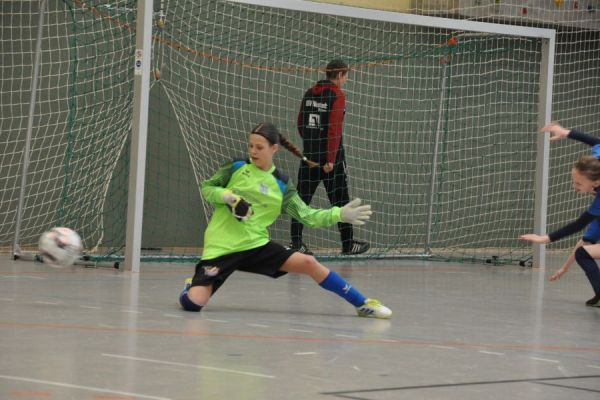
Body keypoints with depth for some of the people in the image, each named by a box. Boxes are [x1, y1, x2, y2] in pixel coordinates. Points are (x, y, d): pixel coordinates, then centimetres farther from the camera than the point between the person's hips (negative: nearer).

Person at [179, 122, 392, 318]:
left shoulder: (281, 186, 3)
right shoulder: (236, 167, -1)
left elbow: (307, 216, 0)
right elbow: (206, 188, 6)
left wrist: (340, 214, -13)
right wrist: (227, 196, -14)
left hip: (256, 245, 2)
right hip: (220, 247, -2)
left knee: (308, 263, -14)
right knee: (193, 303, -19)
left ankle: (363, 304, -1)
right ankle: (192, 285, 21)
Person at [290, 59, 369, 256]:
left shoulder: (309, 94, 9)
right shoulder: (337, 95, -10)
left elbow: (300, 124, 14)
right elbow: (334, 129, -17)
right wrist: (331, 159, -19)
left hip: (309, 153, 5)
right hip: (330, 154, -5)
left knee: (303, 196, 7)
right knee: (340, 198, 3)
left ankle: (296, 241, 4)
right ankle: (348, 244, 9)